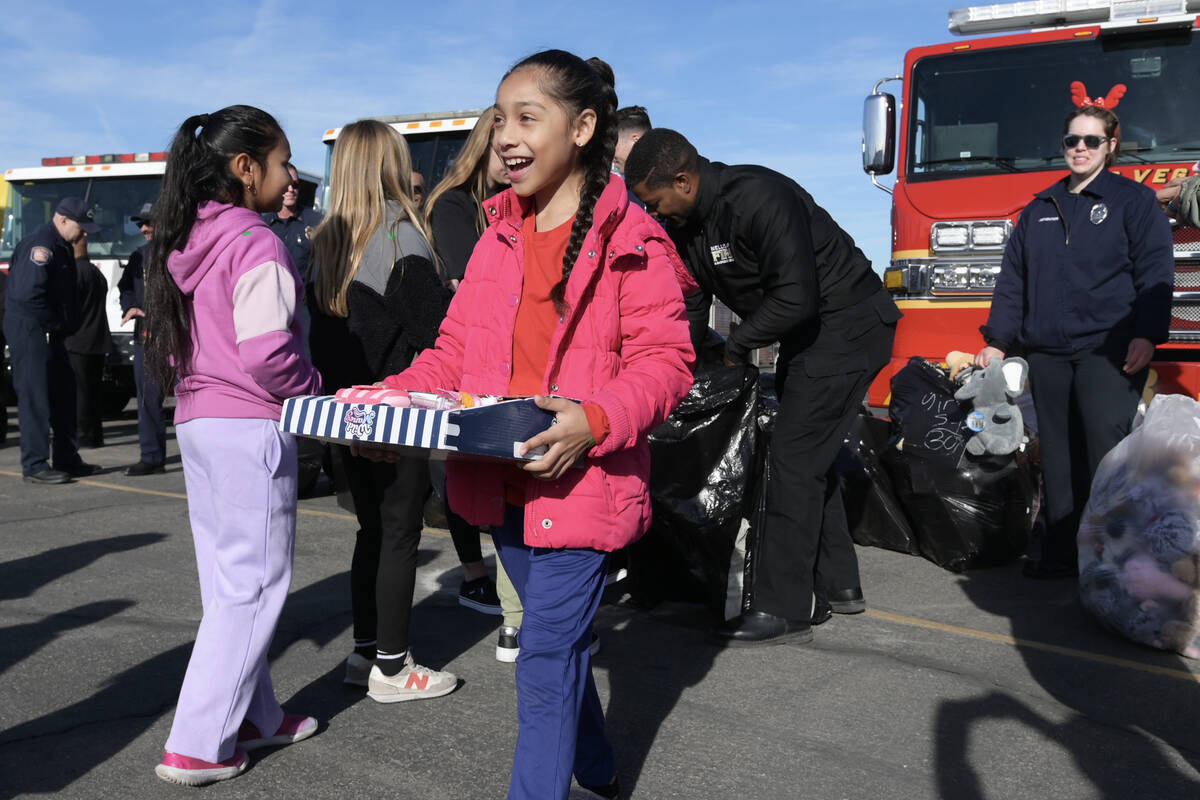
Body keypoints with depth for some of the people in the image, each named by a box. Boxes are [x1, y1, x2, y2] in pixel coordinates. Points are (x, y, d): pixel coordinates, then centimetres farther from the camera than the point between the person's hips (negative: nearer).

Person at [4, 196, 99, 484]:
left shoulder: (61, 246, 16)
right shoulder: (40, 244, -16)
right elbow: (29, 292, -25)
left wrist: (65, 325, 7)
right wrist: (53, 322, -14)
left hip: (50, 332, 10)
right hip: (30, 330, -10)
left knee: (63, 392, 13)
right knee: (35, 396, -8)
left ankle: (67, 460, 21)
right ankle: (34, 466, -3)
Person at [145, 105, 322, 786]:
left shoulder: (185, 241, 11)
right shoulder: (256, 244, -15)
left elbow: (168, 340, 16)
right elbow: (268, 352, -23)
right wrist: (315, 392, -6)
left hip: (197, 419, 9)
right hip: (251, 427, -9)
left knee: (228, 578, 15)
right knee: (254, 582, 0)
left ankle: (254, 716, 28)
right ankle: (198, 746, 6)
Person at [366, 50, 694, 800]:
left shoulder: (632, 240, -10)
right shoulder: (499, 236, 10)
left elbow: (665, 360, -14)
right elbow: (456, 347, 12)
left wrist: (596, 421, -30)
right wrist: (394, 399, -4)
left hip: (581, 482, -7)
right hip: (504, 483, 7)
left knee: (546, 661, -4)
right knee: (560, 643, 23)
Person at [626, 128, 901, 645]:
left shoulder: (757, 199, -26)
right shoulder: (686, 226, 3)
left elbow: (796, 297, -29)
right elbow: (690, 314, 9)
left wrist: (738, 345, -16)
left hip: (848, 327, -10)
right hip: (805, 334, 10)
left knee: (794, 460, -11)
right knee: (808, 458, 14)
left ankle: (783, 611, -4)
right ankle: (838, 586, 27)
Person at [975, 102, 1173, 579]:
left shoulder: (1134, 200, 8)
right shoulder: (1038, 210, 20)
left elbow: (1154, 272, -1)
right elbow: (1013, 279, 18)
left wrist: (1146, 335, -13)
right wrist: (997, 340, 13)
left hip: (1109, 350, -4)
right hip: (1046, 352, 4)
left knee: (1106, 446, -14)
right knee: (1058, 454, 5)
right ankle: (1062, 553, 11)